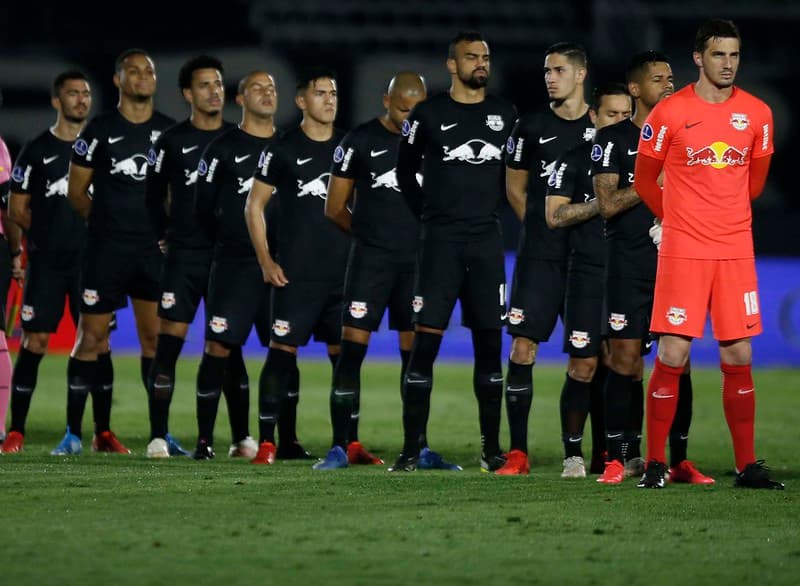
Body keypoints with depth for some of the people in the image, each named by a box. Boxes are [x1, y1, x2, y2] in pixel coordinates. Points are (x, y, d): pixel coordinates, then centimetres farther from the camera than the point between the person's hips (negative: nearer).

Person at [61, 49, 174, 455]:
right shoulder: (100, 130, 0)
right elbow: (76, 191, 5)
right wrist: (109, 222, 3)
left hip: (155, 251, 2)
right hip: (106, 250, -2)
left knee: (155, 338, 3)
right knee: (92, 337, -3)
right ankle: (74, 433, 1)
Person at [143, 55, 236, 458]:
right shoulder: (172, 141, 1)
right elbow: (154, 195, 9)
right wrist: (165, 235, 5)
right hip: (184, 255, -2)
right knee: (169, 341, -7)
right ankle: (158, 436, -6)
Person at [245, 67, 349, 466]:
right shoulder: (284, 149, 0)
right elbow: (254, 205, 3)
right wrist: (265, 262, -3)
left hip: (343, 273, 4)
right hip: (296, 275, -4)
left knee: (345, 355, 4)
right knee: (281, 351, -7)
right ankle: (266, 441, -4)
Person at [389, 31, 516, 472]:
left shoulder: (504, 115, 8)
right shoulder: (429, 114, 0)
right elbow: (406, 172, 11)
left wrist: (490, 211, 10)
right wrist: (430, 216, 9)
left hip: (487, 241, 3)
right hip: (441, 241, -3)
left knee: (489, 342, 4)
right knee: (425, 340, -7)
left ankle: (491, 448, 10)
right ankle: (412, 448, -4)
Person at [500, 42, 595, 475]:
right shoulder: (532, 127, 6)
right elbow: (515, 189, 14)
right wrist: (544, 227, 7)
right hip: (540, 257, 0)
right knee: (522, 348, -7)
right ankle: (518, 452, -3)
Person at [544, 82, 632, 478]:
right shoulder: (575, 159, 2)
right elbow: (554, 215, -5)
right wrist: (601, 203, -14)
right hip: (589, 277, -3)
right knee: (583, 366, -6)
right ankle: (573, 454, 0)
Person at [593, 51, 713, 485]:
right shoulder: (614, 139, 3)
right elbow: (608, 204, -7)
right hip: (630, 265, -3)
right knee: (625, 358, -6)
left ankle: (678, 459, 4)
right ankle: (622, 456, 0)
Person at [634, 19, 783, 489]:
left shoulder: (758, 114, 6)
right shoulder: (670, 113, -4)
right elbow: (645, 181, 8)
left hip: (736, 252, 3)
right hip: (682, 251, -3)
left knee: (740, 357, 3)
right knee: (672, 357, -5)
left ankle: (747, 465, 9)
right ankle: (655, 463, 2)